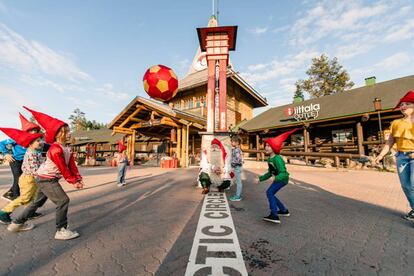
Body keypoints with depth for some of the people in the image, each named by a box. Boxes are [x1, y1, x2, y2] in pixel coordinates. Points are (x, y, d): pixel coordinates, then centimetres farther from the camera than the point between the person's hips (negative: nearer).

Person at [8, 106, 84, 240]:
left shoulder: (67, 149, 4)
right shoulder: (56, 149, -24)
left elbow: (72, 165, 1)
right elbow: (63, 169, -22)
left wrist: (78, 179, -6)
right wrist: (73, 181, -14)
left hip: (46, 179, 10)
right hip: (46, 179, -10)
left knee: (38, 201, 25)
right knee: (63, 200, -11)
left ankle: (18, 223, 44)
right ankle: (61, 230, -2)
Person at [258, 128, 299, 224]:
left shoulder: (277, 159, -27)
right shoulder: (269, 159, 1)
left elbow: (283, 173, -33)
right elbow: (269, 173, 11)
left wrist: (275, 178, -50)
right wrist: (261, 178, 11)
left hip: (283, 179, -9)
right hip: (278, 178, 9)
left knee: (269, 192, -22)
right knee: (271, 194, 14)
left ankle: (274, 216, -18)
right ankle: (284, 211, 34)